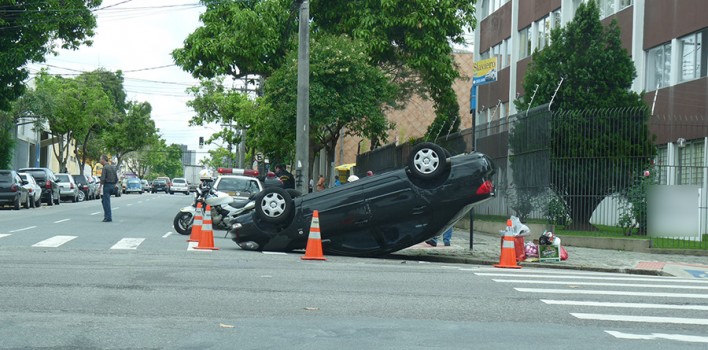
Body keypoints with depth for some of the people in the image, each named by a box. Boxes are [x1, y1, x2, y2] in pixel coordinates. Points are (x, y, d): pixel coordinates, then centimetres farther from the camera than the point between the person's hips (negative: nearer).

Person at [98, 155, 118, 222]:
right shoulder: (113, 167, 12)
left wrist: (100, 187, -13)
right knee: (104, 201, 17)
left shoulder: (105, 167, -12)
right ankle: (108, 215, 14)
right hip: (112, 185, 8)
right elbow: (116, 178, 14)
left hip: (107, 185, -8)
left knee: (106, 202, -4)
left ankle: (108, 217, -5)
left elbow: (102, 179, -18)